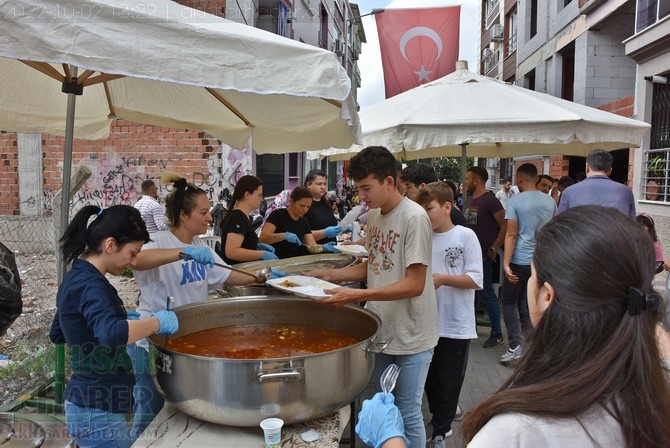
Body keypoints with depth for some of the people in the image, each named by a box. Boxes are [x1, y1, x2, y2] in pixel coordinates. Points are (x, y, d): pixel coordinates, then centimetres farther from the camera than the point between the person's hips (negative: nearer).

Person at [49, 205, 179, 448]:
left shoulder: (76, 278, 7)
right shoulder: (90, 284, -22)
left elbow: (57, 334, 21)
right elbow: (112, 334, -42)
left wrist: (121, 317, 13)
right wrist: (157, 321, -25)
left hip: (89, 403, 9)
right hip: (98, 411, -9)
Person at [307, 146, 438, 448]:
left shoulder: (414, 217, -19)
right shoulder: (374, 214, 5)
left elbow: (415, 284, -22)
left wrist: (356, 295, -29)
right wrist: (331, 275, 1)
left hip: (409, 335, -7)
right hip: (381, 329, 7)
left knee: (407, 415, 5)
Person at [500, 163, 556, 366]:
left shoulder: (515, 201, -10)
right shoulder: (550, 201, 6)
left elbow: (511, 234, -15)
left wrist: (506, 264, -16)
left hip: (520, 261, -5)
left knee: (509, 302, 7)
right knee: (527, 302, 17)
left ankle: (516, 346, -2)